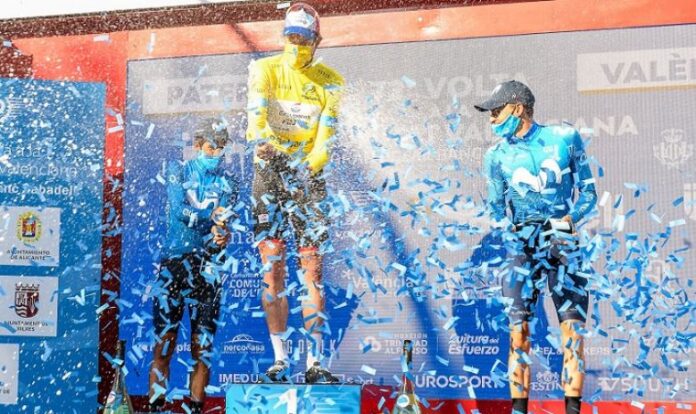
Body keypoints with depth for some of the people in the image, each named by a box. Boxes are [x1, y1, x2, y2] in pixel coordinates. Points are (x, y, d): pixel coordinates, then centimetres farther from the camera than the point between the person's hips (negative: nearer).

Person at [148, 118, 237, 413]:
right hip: (174, 263, -2)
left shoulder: (227, 184, 10)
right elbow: (179, 210, -10)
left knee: (203, 347, 2)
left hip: (208, 270, 2)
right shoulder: (178, 172, 7)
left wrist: (220, 236, -26)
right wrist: (211, 216, -24)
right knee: (164, 342, -4)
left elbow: (222, 223, -4)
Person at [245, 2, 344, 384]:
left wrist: (310, 165, -25)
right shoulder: (265, 69, 4)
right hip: (268, 172, 0)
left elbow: (327, 135, -5)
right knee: (272, 268, -4)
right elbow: (256, 114, -13)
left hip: (308, 177, 0)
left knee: (312, 270, -5)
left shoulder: (328, 81, 5)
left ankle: (314, 362, -5)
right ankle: (280, 360, -1)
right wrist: (261, 139, -35)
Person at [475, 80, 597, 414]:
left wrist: (566, 221, -11)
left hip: (563, 243, -1)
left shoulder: (565, 139, 2)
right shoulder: (497, 157, 7)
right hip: (522, 247, 1)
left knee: (572, 326, -9)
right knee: (518, 329, -4)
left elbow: (589, 193, 6)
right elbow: (497, 210, 12)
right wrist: (514, 235, -7)